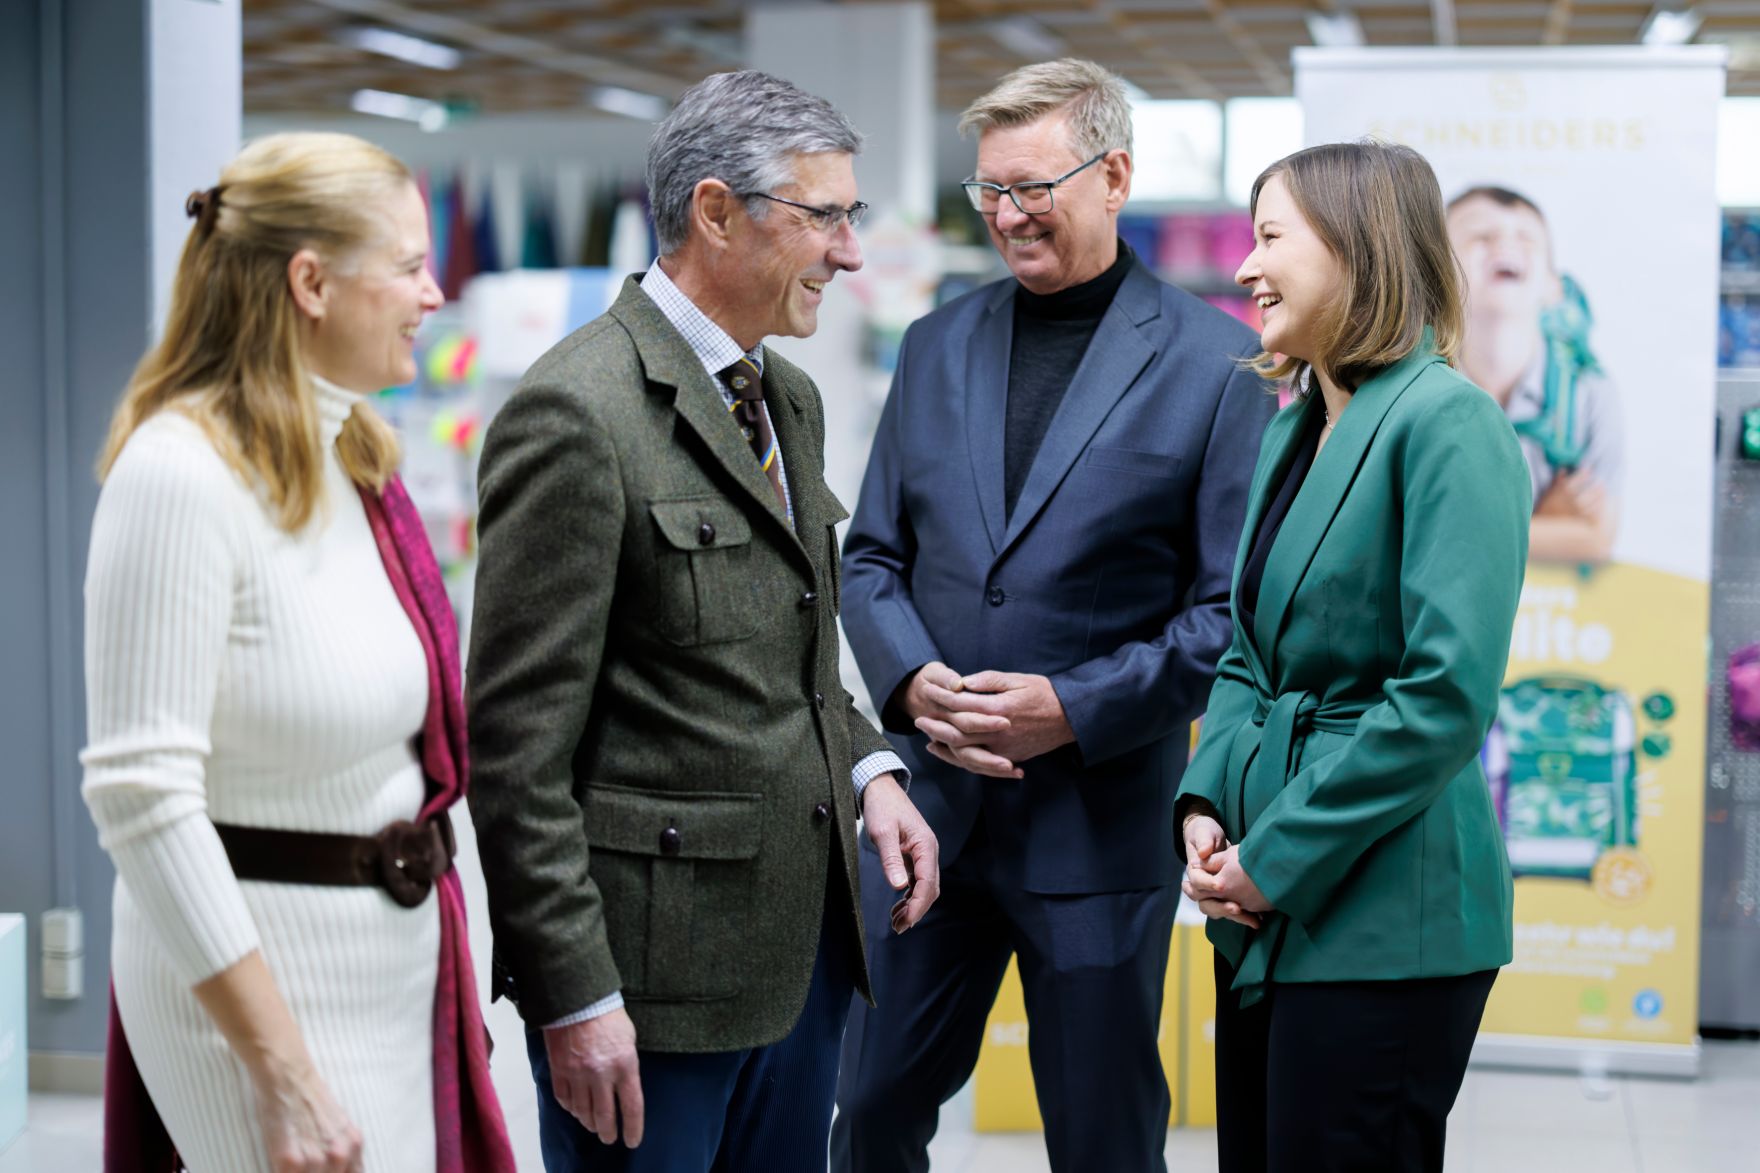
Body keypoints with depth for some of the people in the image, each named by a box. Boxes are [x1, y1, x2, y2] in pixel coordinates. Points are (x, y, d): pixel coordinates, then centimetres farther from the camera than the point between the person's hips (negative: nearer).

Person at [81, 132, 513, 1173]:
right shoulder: (183, 471, -17)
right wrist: (284, 1074, -20)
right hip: (255, 973, -8)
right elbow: (143, 796, -20)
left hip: (402, 956, 8)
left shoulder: (358, 456, 8)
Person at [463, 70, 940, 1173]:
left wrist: (866, 765, 5)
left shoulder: (790, 398, 13)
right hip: (656, 965, -8)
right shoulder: (576, 413, -15)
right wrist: (572, 996, -18)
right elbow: (517, 742, -17)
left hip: (807, 942, 8)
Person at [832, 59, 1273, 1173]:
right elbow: (871, 556, 11)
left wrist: (1077, 708, -17)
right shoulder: (937, 346, 9)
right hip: (929, 801, 4)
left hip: (1100, 819, -4)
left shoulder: (1216, 362, -5)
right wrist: (912, 681, -9)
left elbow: (1237, 610, -7)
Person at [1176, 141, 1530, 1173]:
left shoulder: (1448, 422, -14)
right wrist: (1206, 804, 1)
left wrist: (1277, 859, -16)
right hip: (1270, 913, 8)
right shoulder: (1293, 429, 13)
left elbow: (1448, 693, -21)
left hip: (1384, 919, -8)